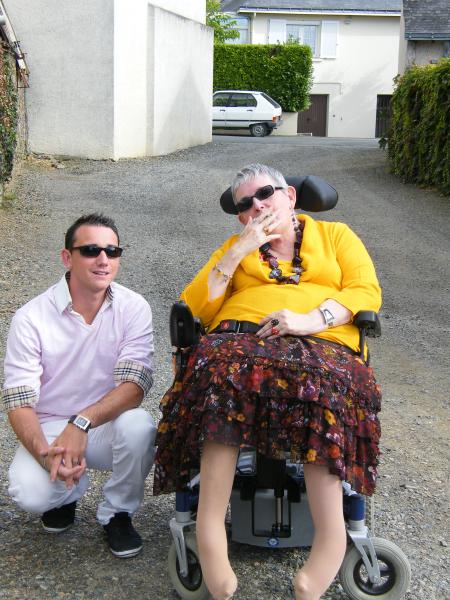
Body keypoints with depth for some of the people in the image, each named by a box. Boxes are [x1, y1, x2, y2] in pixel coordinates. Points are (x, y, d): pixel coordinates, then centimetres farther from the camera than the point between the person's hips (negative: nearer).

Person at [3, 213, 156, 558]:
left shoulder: (133, 309, -9)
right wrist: (45, 453, -32)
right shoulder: (32, 318, -12)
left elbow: (135, 384, -19)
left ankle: (117, 514, -2)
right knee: (29, 494, -28)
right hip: (50, 429, 0)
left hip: (107, 425, 1)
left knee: (139, 426, -33)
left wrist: (82, 423, -34)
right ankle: (69, 490, 13)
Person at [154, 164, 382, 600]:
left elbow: (367, 292, 7)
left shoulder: (336, 236, 25)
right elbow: (194, 309, 15)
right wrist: (240, 250, 6)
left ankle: (329, 533, -42)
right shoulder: (236, 247, 29)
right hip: (241, 336, 1)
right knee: (225, 367, -36)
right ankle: (210, 530, -41)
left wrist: (313, 318, -11)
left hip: (321, 343, -1)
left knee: (319, 380, -38)